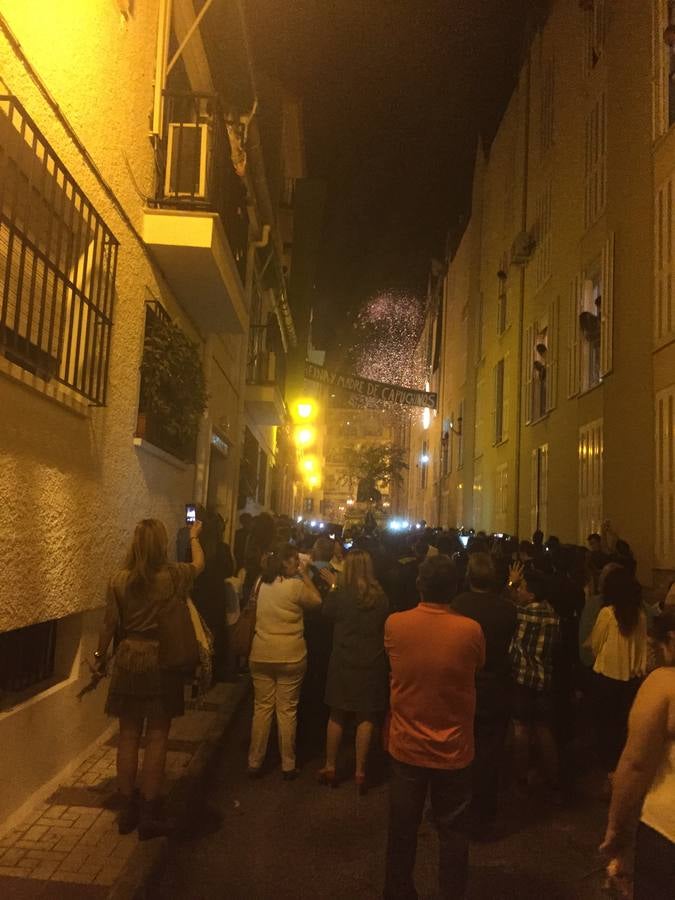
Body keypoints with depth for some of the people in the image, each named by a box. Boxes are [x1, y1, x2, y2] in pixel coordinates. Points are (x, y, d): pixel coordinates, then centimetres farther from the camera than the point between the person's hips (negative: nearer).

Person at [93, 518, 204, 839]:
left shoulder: (119, 580, -5)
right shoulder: (174, 575, -9)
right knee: (157, 739, 7)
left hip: (128, 662, 3)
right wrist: (194, 537, 30)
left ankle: (128, 810, 25)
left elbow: (110, 625, 1)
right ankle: (148, 815, 14)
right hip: (162, 662, -2)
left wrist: (100, 655, 18)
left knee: (128, 736, 13)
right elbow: (199, 564, 13)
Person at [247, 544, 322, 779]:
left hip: (261, 655, 4)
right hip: (291, 656, -4)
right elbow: (317, 601, -1)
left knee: (262, 708, 13)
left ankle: (254, 762, 21)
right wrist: (305, 575, 2)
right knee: (287, 711, 7)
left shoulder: (261, 583, 1)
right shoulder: (296, 585, -15)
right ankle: (288, 765, 18)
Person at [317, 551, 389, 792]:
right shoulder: (380, 597, -8)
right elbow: (384, 625, 4)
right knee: (366, 717, 10)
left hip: (343, 661, 0)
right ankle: (360, 772, 15)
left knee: (337, 715, 14)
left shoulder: (340, 594, -13)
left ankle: (330, 767, 23)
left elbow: (326, 612, 5)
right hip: (372, 663, 1)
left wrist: (333, 586, 9)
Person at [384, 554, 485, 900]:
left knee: (402, 828, 19)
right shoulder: (471, 630, -20)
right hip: (453, 750, -1)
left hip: (406, 746, 1)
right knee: (452, 831, 18)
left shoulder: (394, 624, -15)